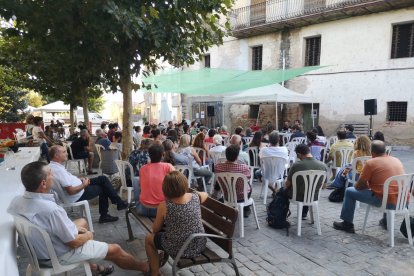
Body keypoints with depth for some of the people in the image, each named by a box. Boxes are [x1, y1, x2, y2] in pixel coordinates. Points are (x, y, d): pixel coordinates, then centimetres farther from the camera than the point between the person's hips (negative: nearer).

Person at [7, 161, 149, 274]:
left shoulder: (16, 201, -13)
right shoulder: (51, 209, -39)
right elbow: (74, 242, -26)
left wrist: (75, 228, 5)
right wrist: (88, 235, -4)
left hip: (39, 249, 8)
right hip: (58, 256, -8)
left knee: (82, 221, 28)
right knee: (115, 249, 8)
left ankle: (92, 266, 36)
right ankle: (144, 267, 34)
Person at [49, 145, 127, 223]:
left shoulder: (53, 165, 1)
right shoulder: (59, 170, -30)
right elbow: (71, 191, -30)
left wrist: (80, 179, 4)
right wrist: (84, 185, -15)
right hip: (77, 197, -9)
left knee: (103, 179, 9)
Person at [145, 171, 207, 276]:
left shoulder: (164, 206, -21)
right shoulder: (196, 197, -12)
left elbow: (155, 229, -4)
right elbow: (205, 194, 14)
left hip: (178, 249, -4)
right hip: (199, 246, 5)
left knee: (149, 238, 23)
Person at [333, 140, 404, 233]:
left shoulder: (370, 163, -6)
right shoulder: (397, 160, 12)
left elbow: (359, 186, -3)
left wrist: (367, 185, 19)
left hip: (384, 201, -6)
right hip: (403, 202, 7)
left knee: (349, 191, 9)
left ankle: (347, 224, 16)